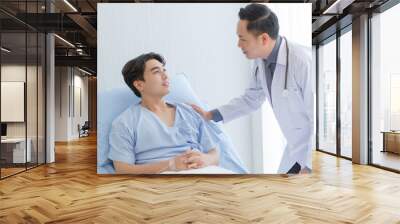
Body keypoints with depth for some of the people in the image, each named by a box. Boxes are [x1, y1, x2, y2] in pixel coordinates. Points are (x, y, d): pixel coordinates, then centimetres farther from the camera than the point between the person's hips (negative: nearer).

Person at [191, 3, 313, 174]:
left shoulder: (303, 62, -28)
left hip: (312, 150, -6)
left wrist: (308, 165, -17)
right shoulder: (261, 61, -6)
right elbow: (250, 99, 9)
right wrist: (209, 115, 5)